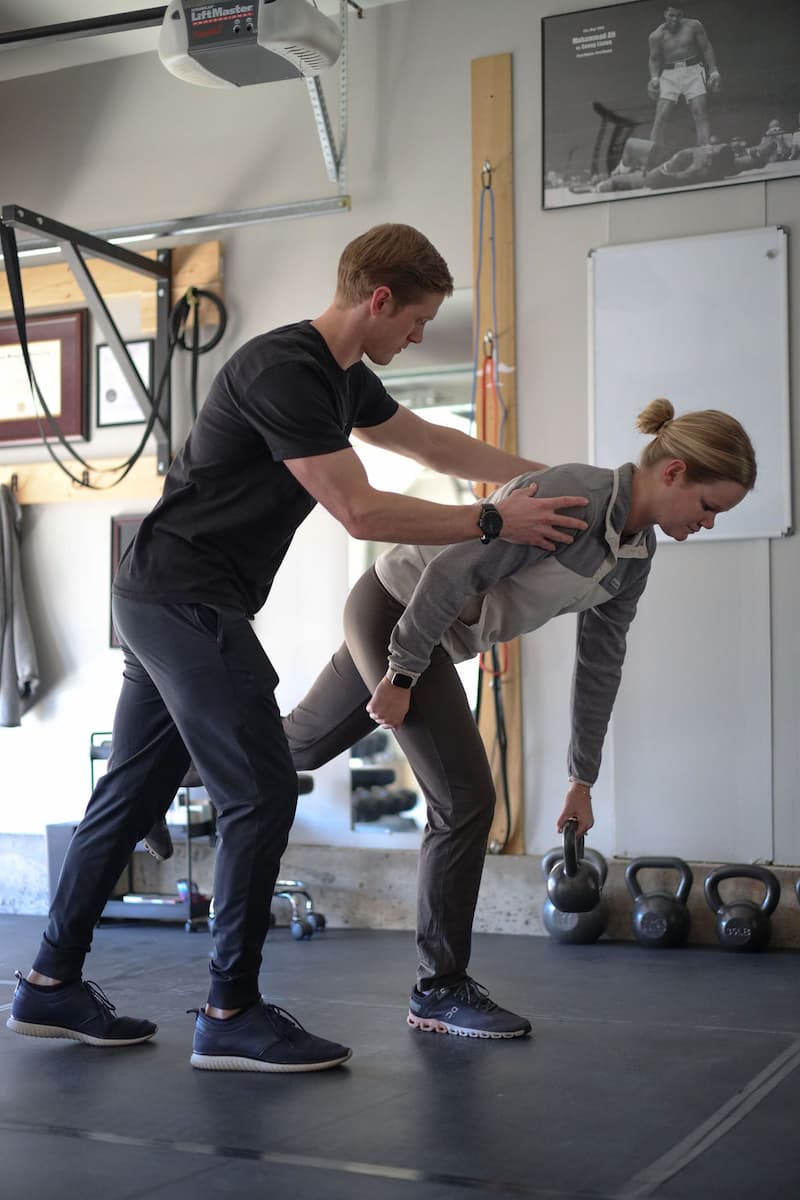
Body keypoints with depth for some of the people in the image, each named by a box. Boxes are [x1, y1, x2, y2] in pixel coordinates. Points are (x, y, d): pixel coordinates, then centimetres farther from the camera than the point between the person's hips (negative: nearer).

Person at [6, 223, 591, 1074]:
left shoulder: (343, 378, 12)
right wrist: (496, 522, -15)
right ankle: (231, 1016, 0)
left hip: (162, 603, 10)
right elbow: (360, 512, -20)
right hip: (187, 601, -10)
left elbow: (435, 445, 25)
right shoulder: (286, 372, -19)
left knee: (131, 795, 13)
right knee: (261, 794, -9)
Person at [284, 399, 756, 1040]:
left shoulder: (636, 554, -1)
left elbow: (600, 666, 7)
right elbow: (452, 571, -27)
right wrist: (402, 675, -21)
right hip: (394, 609, -9)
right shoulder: (570, 495, -27)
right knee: (466, 799, -10)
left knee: (301, 744, 23)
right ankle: (440, 988, 3)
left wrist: (582, 778, 9)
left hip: (427, 632, 9)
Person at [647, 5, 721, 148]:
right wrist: (655, 78, -8)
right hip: (669, 75, 0)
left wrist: (714, 71, -2)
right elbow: (654, 59, 9)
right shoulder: (656, 36, 0)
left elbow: (707, 48, 5)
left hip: (693, 72, 0)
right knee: (660, 118, -9)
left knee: (701, 114, -11)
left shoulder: (693, 26, 0)